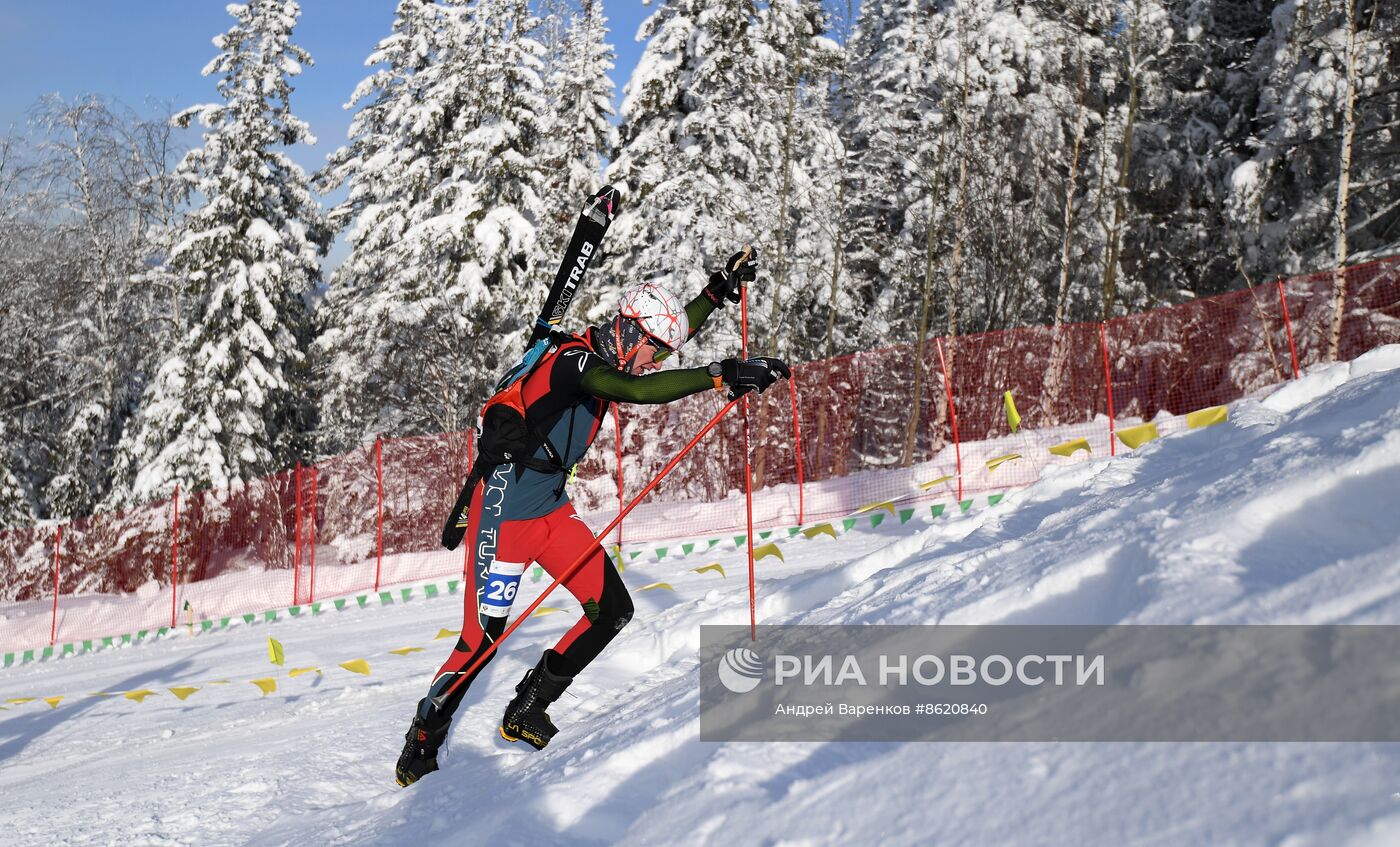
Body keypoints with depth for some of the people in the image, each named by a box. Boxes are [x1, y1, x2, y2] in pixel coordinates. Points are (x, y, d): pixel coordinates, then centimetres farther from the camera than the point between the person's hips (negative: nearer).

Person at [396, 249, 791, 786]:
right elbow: (637, 390, -40)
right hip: (505, 513, -9)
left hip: (553, 509, 9)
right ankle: (420, 745, 16)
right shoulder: (574, 359, -22)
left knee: (613, 609, 2)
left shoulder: (603, 358, 4)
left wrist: (720, 289, 13)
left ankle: (526, 712, 14)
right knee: (481, 639, -5)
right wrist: (722, 375, -41)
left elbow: (672, 332, 21)